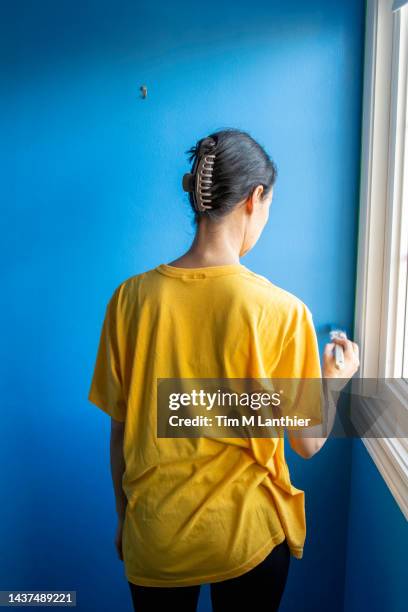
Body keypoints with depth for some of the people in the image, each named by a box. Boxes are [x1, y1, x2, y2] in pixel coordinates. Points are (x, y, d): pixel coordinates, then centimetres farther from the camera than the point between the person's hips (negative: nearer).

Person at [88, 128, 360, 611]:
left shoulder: (131, 297, -13)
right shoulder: (281, 311, -19)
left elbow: (120, 431, -4)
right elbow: (307, 444, -9)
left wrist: (124, 518, 12)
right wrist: (336, 377, 10)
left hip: (154, 538, 2)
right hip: (247, 536, -1)